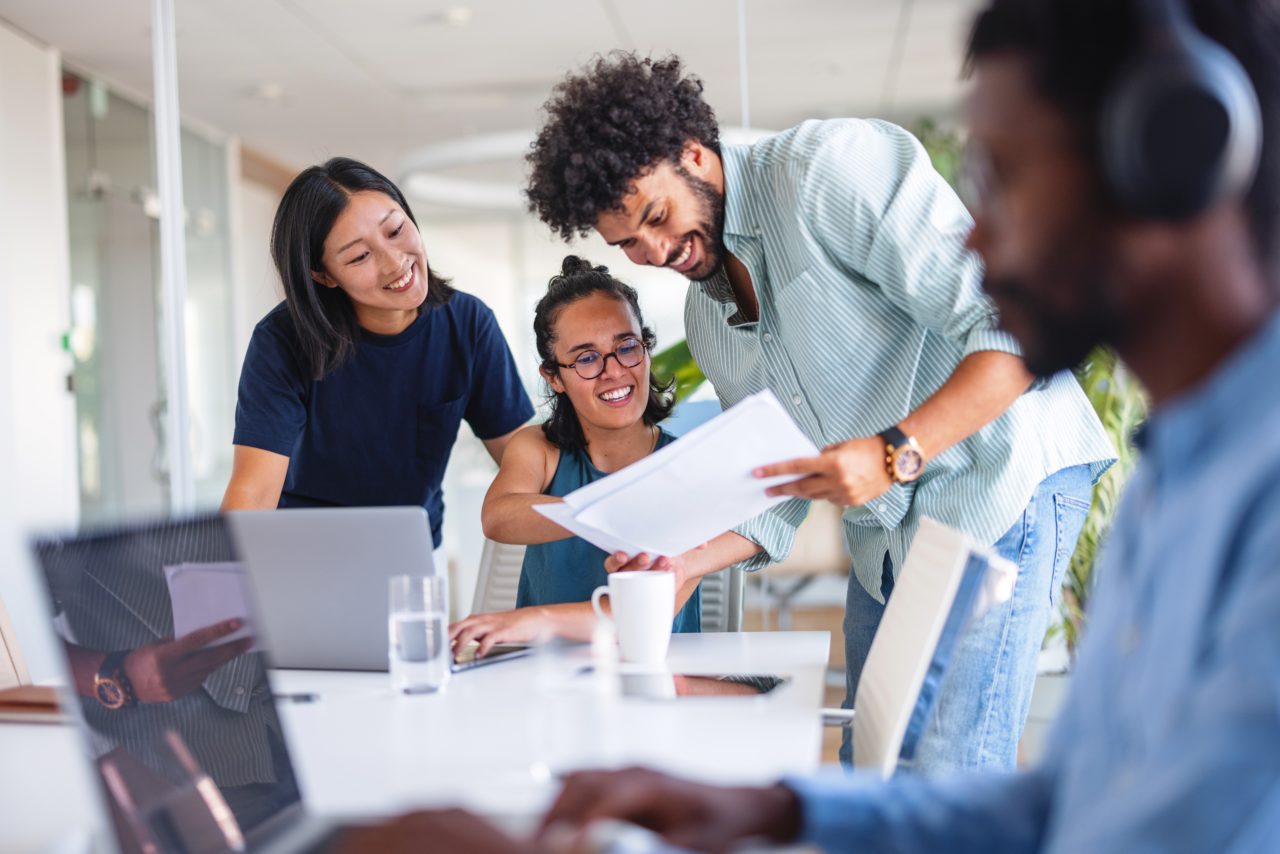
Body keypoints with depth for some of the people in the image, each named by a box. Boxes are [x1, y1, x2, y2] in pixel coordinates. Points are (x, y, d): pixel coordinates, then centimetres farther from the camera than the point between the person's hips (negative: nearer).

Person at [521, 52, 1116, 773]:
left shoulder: (833, 165, -13)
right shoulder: (706, 319, 12)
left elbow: (1014, 325, -20)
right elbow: (778, 494, 15)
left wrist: (894, 454, -30)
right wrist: (678, 564, -2)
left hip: (1000, 477, -8)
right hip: (883, 532, 9)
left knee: (948, 785, -14)